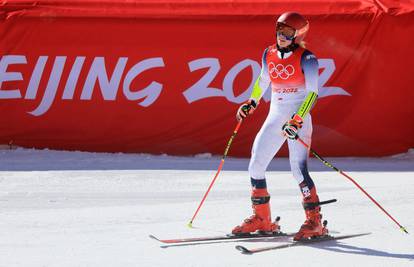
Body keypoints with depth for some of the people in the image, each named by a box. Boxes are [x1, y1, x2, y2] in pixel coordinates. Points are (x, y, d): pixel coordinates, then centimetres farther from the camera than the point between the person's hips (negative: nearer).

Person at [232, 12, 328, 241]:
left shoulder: (306, 58, -11)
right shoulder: (269, 54, 6)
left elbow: (313, 93, -15)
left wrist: (297, 120, -24)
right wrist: (252, 103, 15)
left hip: (299, 121, -6)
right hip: (275, 119, 6)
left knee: (298, 169, -18)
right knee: (255, 167, 3)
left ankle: (314, 222, -11)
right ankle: (262, 219, 16)